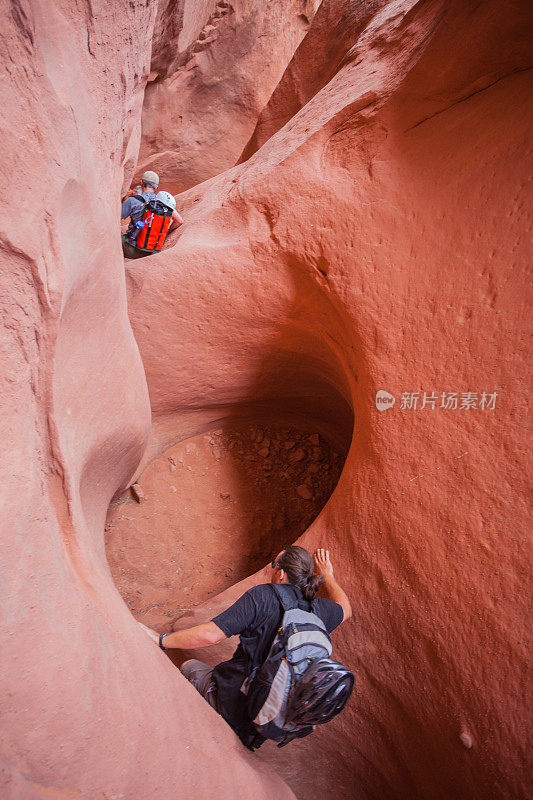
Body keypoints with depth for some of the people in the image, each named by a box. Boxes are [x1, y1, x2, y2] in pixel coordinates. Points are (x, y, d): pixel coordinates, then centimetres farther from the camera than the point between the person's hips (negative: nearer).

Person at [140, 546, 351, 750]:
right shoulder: (318, 610, -3)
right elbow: (345, 609, 22)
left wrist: (161, 640, -10)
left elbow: (211, 634, -22)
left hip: (232, 702, -6)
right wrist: (328, 576, 30)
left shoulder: (263, 596, -19)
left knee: (189, 666, 21)